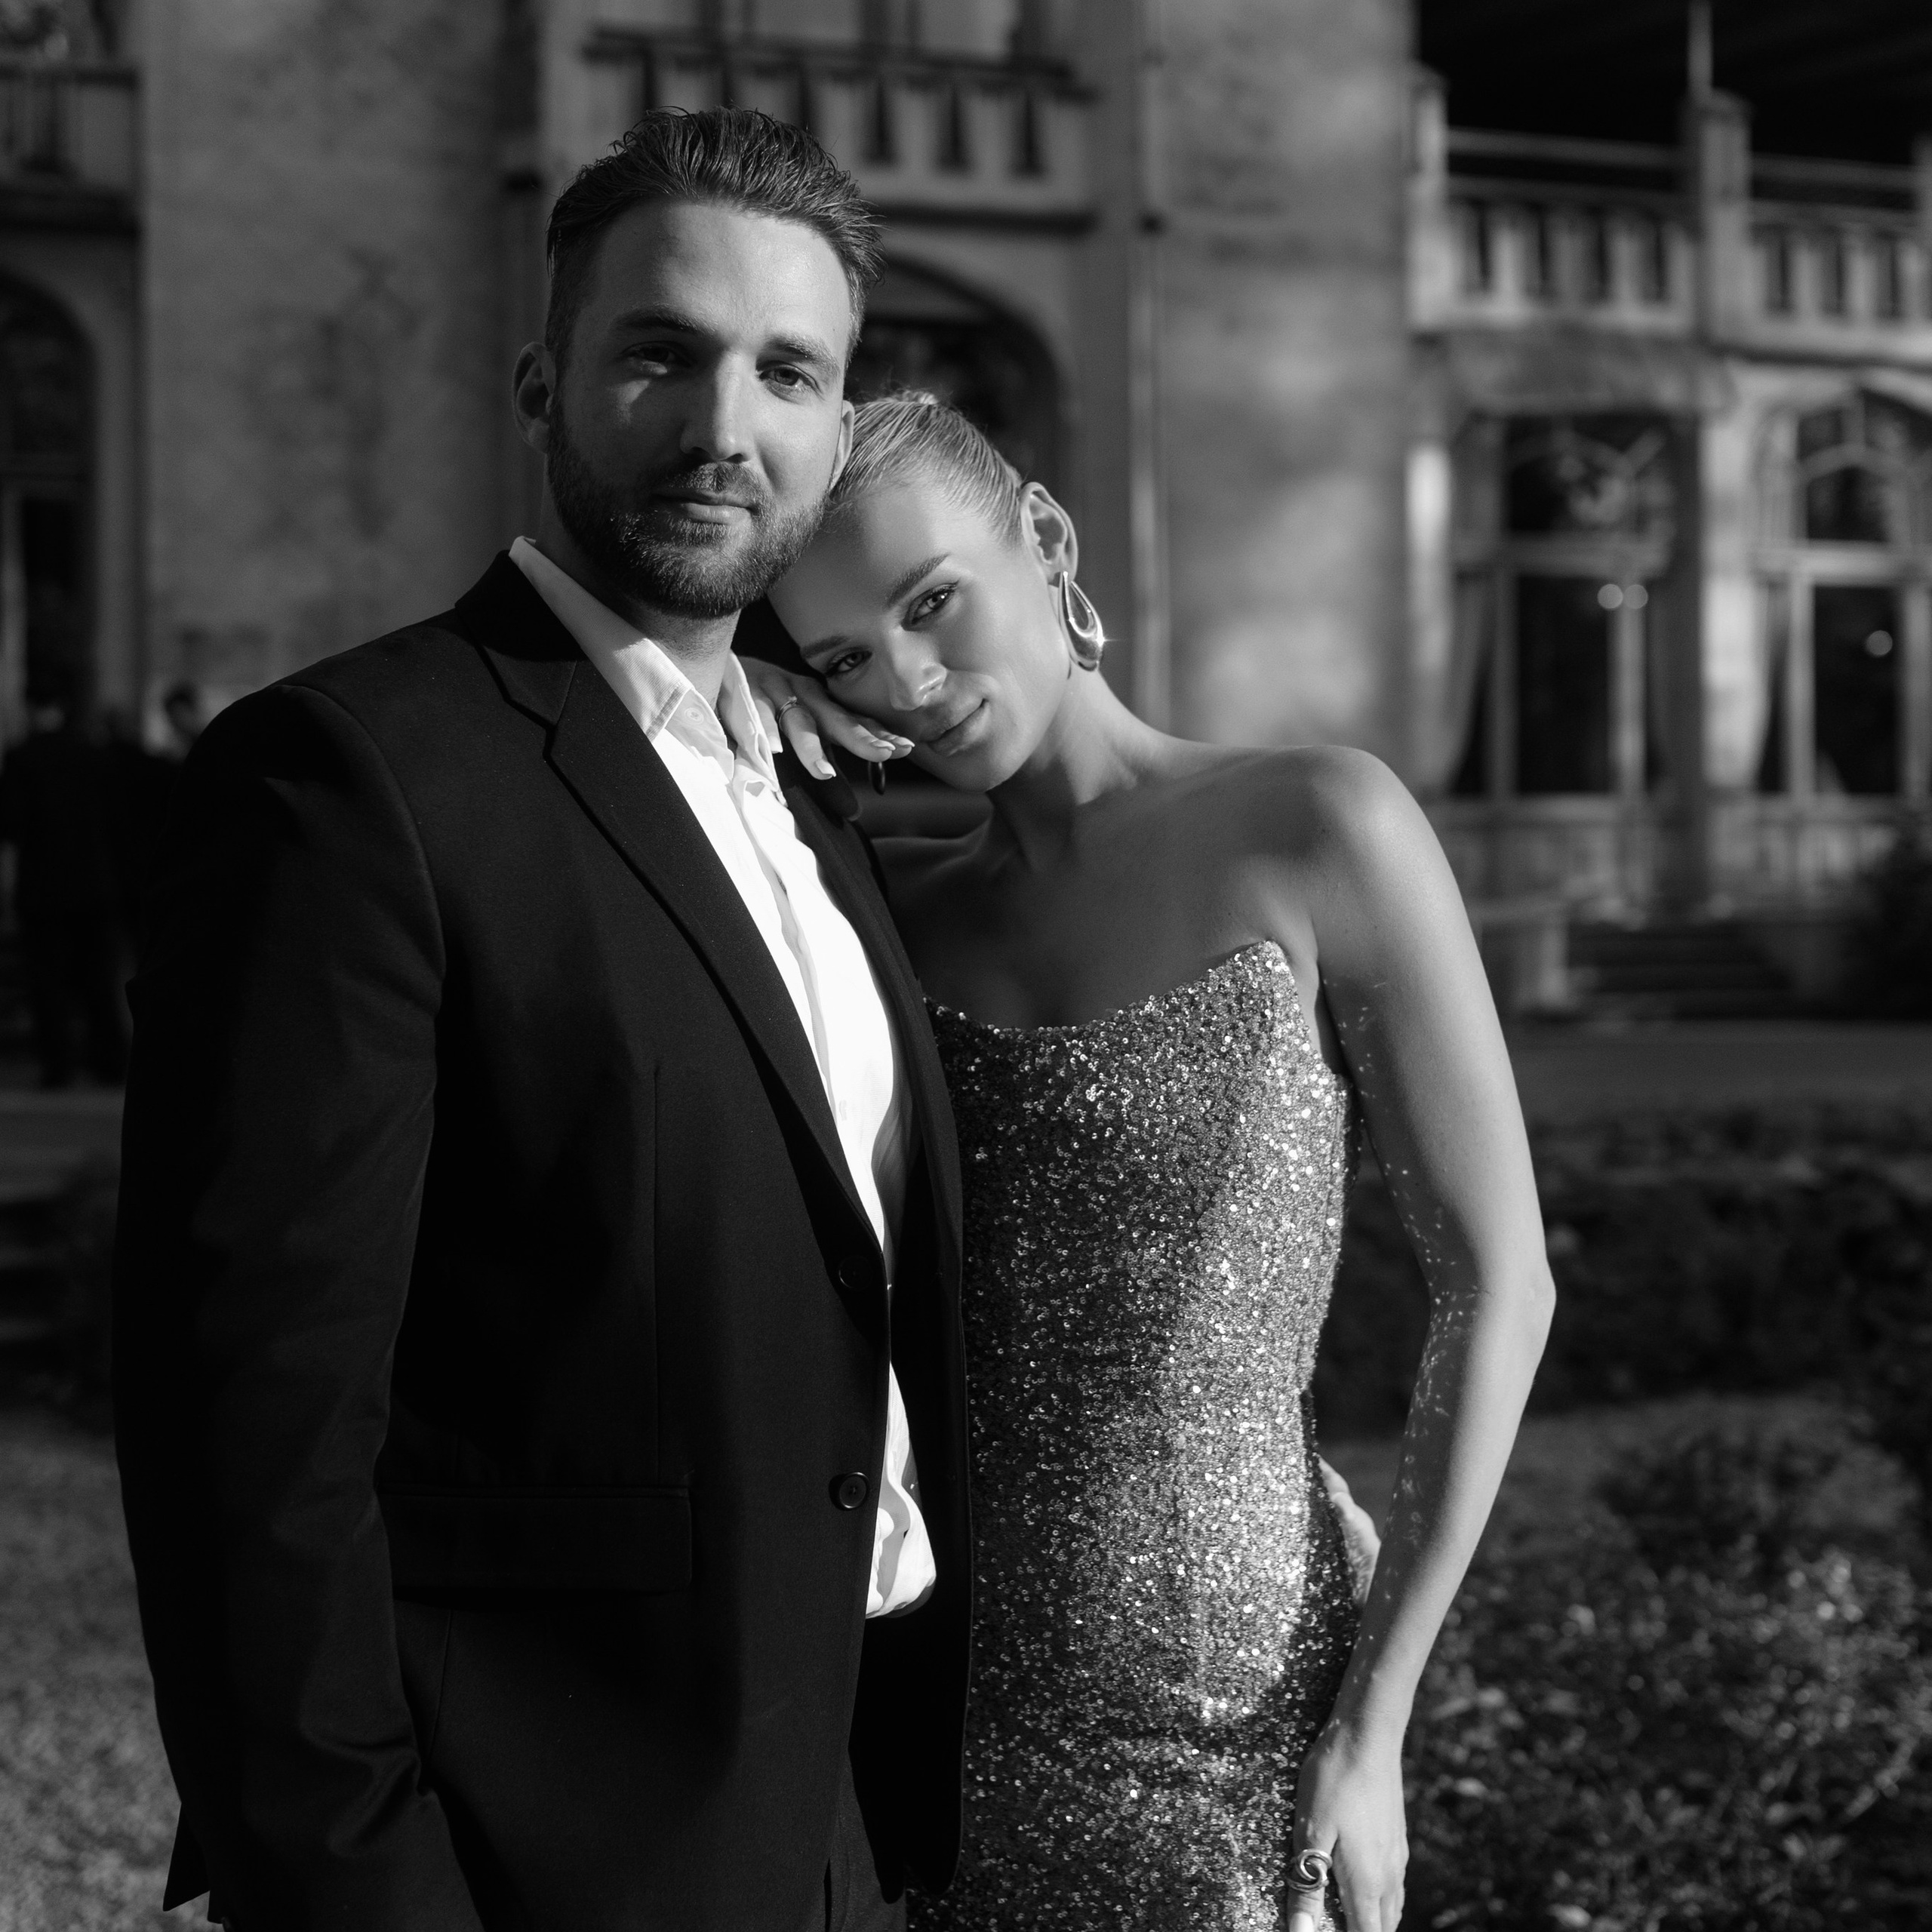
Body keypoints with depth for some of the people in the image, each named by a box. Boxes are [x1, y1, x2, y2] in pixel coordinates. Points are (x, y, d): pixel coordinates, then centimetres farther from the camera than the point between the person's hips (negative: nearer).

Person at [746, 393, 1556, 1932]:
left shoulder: (1317, 829, -8)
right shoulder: (901, 900, 5)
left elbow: (1498, 1281, -7)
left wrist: (1374, 1724, -9)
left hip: (1218, 1728, -4)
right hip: (930, 1681, 4)